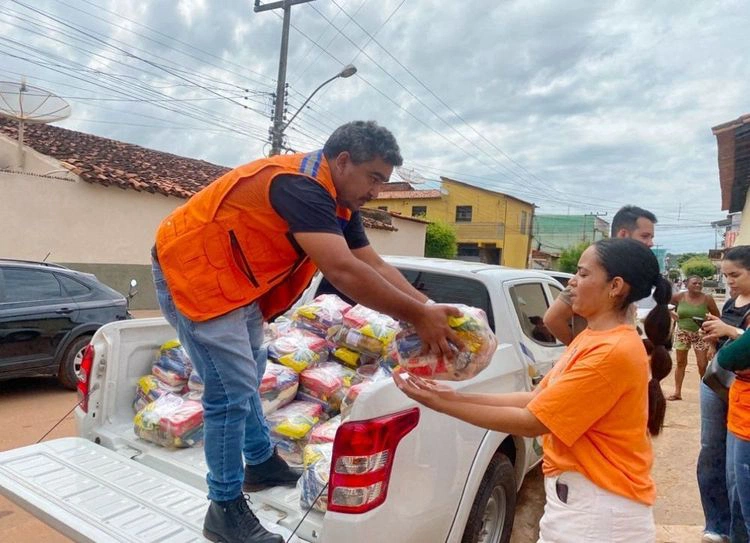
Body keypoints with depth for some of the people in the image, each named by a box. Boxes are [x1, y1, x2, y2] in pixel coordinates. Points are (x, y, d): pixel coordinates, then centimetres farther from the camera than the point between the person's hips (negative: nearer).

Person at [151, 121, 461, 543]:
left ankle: (261, 464, 37)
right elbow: (343, 271, -37)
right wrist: (416, 316, -30)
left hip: (235, 279, 10)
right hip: (193, 272, -10)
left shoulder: (338, 200, 3)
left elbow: (374, 264, 2)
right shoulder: (300, 185, -28)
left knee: (248, 375, 20)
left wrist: (428, 308, -8)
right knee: (233, 390, -10)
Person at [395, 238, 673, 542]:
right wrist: (458, 397, -5)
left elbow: (532, 422, -22)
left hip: (598, 510, -8)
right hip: (576, 495, 8)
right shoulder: (590, 338, 7)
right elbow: (536, 398, 3)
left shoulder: (614, 351, -23)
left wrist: (444, 405, -19)